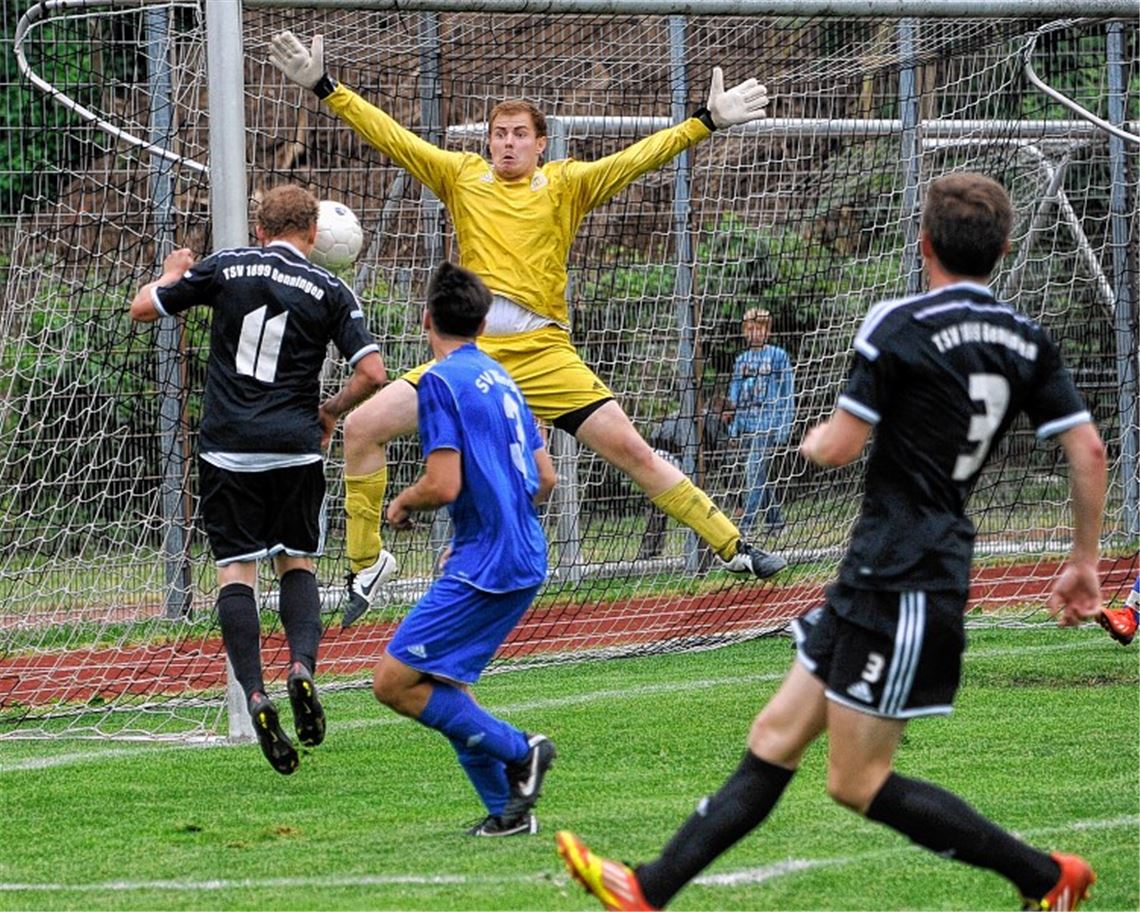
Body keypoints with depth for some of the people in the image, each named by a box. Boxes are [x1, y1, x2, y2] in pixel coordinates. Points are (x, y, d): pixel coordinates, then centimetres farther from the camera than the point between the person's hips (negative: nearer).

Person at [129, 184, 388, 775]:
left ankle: (253, 693, -13)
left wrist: (172, 273, 30)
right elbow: (372, 372, -4)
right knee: (296, 563, 14)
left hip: (227, 448, -1)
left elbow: (143, 308, 9)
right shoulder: (330, 292, 2)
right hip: (295, 447, 1)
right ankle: (302, 665, -11)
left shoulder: (226, 268, 2)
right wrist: (329, 412, 13)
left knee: (235, 569, 2)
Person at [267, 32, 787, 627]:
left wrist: (706, 121, -8)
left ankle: (732, 546, 2)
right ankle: (366, 561, 8)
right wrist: (324, 88, 5)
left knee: (629, 448, -8)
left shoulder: (564, 185, 7)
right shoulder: (462, 177, 11)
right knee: (362, 427, -8)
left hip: (543, 355, -2)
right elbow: (388, 136, 10)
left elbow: (636, 159, 1)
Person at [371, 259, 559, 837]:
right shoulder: (500, 379, 16)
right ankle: (508, 809, 12)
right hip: (525, 559, 9)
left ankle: (518, 751, -11)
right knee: (441, 683, 16)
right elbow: (545, 480, 18)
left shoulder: (440, 381, -10)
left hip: (485, 565, -9)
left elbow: (444, 485, -18)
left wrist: (403, 503, 2)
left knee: (395, 681, -10)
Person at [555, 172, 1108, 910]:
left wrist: (817, 439, 11)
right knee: (776, 737, 9)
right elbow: (1089, 449, 3)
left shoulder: (900, 328, -13)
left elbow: (841, 447, -13)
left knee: (857, 781, -2)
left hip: (898, 585, -9)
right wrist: (1085, 561, 13)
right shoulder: (1028, 342, 7)